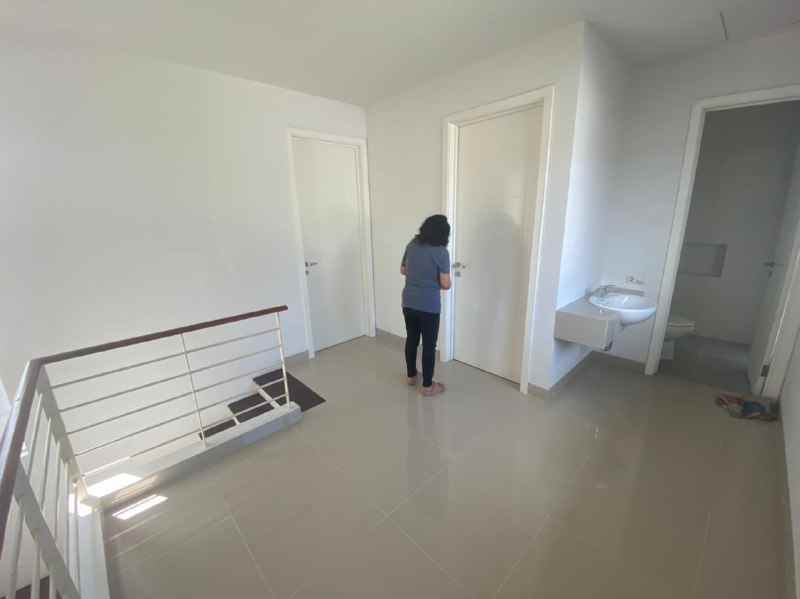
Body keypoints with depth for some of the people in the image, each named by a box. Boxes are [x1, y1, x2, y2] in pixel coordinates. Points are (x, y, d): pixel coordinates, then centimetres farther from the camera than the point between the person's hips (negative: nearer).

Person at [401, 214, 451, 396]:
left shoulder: (412, 244, 3)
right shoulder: (441, 252, -14)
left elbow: (403, 270, 14)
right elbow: (445, 284, -14)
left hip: (408, 302, 6)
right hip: (429, 306, -6)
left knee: (411, 339, 20)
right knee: (429, 345, 7)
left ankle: (411, 376, 37)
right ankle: (427, 386, 20)